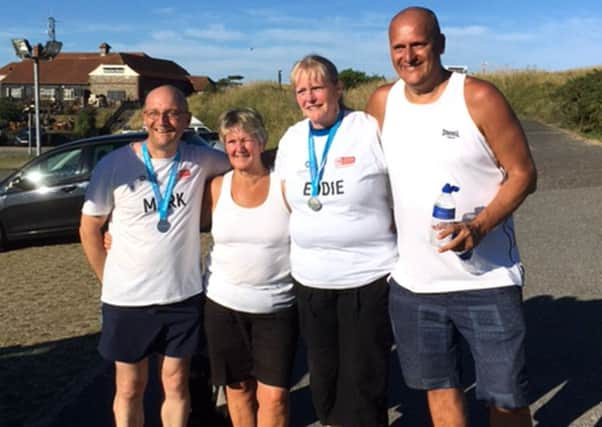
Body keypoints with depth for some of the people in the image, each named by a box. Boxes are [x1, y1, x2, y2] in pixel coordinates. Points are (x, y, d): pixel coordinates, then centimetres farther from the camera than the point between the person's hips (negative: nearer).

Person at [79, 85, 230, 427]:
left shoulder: (201, 161, -5)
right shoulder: (115, 165, -9)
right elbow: (89, 229, 1)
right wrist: (110, 280, 1)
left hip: (184, 295, 1)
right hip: (127, 298, -1)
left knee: (176, 383, 14)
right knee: (129, 389, 13)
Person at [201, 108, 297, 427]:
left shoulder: (284, 185, -6)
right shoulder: (216, 187, 1)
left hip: (277, 307, -2)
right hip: (224, 304, 3)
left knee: (274, 394, -1)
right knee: (238, 387, 14)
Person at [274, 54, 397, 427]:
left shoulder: (371, 130, -10)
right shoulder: (291, 139, 7)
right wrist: (309, 236, 9)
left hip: (368, 276, -5)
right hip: (310, 278, 5)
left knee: (363, 380, 5)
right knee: (324, 375, 17)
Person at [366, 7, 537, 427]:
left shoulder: (479, 97, -10)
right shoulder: (382, 101, 3)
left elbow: (523, 174, -8)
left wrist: (480, 227, -23)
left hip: (487, 280, -4)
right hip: (413, 282, 4)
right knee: (440, 388, 16)